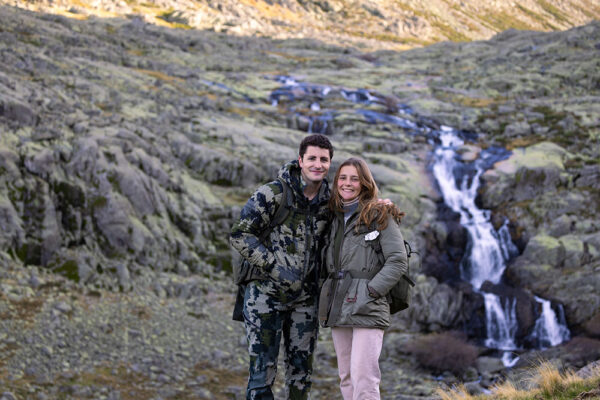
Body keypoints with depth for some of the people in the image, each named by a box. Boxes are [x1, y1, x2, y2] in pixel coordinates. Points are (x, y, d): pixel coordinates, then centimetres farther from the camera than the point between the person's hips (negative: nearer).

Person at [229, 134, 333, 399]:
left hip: (305, 298, 5)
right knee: (263, 369, -3)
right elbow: (239, 235, -13)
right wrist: (273, 265, -19)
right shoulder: (273, 194, -12)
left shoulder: (329, 201, 5)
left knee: (301, 370, 12)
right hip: (266, 294, -5)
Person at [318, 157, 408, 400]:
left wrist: (371, 291, -14)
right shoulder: (336, 218, 17)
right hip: (337, 309, 7)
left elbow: (398, 261, -9)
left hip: (367, 309, -7)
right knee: (346, 380, 10)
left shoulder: (380, 215, -3)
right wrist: (329, 293, 10)